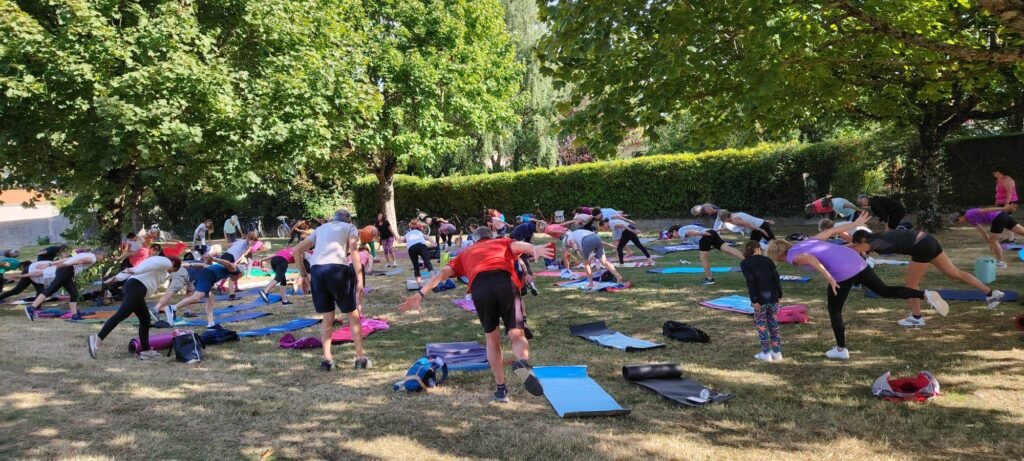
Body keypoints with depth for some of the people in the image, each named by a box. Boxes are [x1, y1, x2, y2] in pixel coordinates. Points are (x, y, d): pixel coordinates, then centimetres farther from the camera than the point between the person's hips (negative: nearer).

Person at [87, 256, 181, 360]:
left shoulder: (160, 261, 33)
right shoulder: (166, 262, 5)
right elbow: (152, 265, -15)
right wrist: (135, 272, -27)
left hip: (133, 286, 10)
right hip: (137, 287, -10)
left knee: (145, 319, 10)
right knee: (121, 314, -20)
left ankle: (145, 351, 10)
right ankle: (98, 338, -32)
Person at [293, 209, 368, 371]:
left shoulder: (321, 228, 30)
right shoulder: (350, 228, 18)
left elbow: (296, 250, 26)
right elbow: (353, 251, -2)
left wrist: (303, 273, 30)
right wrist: (359, 277, -5)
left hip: (316, 269, 4)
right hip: (337, 268, -4)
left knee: (328, 318, 17)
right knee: (353, 315, 10)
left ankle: (327, 359, 12)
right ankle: (360, 358, 12)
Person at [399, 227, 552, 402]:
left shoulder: (466, 253, 37)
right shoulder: (503, 242, 35)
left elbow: (443, 273, 24)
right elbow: (518, 245, 11)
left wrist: (420, 294, 18)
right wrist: (535, 249, -10)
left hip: (479, 287, 1)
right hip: (505, 282, -1)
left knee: (492, 339, 19)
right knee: (516, 335, 2)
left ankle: (501, 389, 20)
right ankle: (523, 363, -31)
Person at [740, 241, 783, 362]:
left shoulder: (744, 263, 1)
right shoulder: (767, 260, 9)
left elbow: (750, 281, -10)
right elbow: (776, 277, 1)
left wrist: (754, 300, -10)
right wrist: (779, 295, 6)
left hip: (760, 297, -3)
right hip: (772, 295, 3)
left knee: (761, 324, 7)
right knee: (773, 324, 12)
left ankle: (766, 353, 9)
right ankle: (777, 352, 16)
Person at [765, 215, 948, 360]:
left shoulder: (792, 256, 3)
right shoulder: (805, 242, 25)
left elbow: (810, 258, -19)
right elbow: (831, 231, 28)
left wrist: (829, 278, -22)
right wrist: (856, 223, 35)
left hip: (842, 273, -7)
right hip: (857, 262, 7)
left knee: (834, 311, 10)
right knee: (886, 291, 16)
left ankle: (841, 350, 20)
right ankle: (926, 294, -2)